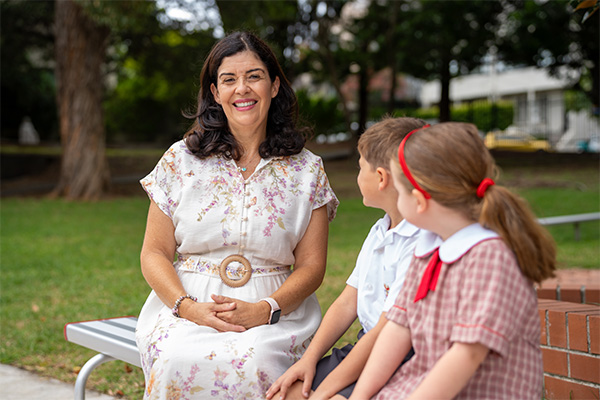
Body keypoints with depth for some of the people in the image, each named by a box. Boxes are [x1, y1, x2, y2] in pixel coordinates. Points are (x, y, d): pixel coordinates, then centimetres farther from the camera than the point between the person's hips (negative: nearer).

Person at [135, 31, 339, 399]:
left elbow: (311, 265, 5)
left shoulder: (307, 171, 8)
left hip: (274, 310, 0)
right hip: (189, 305, 1)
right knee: (178, 361, -32)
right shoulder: (181, 160, 8)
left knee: (252, 362, -33)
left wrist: (264, 310, -14)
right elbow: (154, 254, 6)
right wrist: (187, 307, -13)